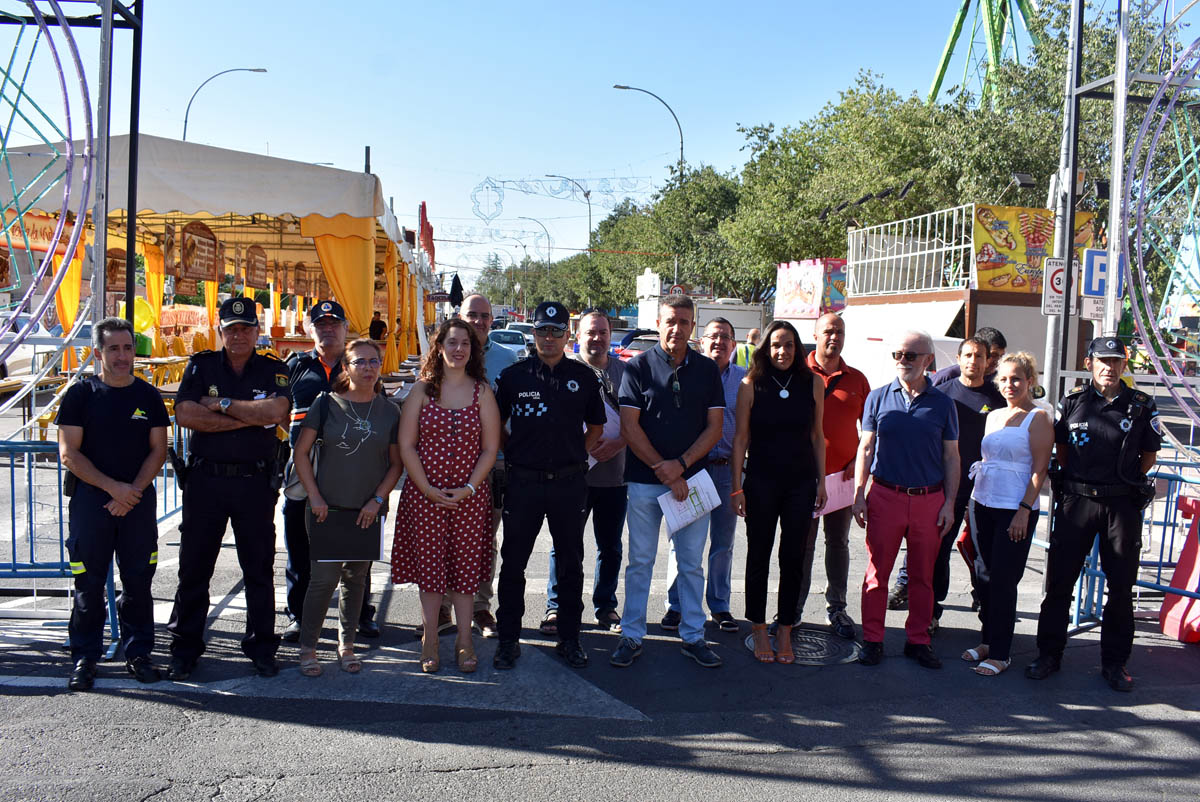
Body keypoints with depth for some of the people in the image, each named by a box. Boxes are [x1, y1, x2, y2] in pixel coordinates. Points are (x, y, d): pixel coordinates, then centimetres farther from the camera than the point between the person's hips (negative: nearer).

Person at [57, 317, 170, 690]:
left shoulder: (149, 396, 7)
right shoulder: (80, 394, 0)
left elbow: (158, 450, 4)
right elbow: (69, 454, -5)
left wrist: (133, 491, -9)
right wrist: (113, 487, -13)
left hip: (138, 501, 2)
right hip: (91, 500, -2)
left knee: (138, 581, 5)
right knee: (89, 584, 2)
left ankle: (138, 653, 17)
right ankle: (84, 658, 14)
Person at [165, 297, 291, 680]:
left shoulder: (273, 371, 5)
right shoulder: (201, 365, 6)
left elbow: (276, 411, -15)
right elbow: (185, 414, -9)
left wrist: (222, 405, -11)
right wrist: (251, 418, -11)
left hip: (255, 481, 0)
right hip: (205, 478, 1)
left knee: (259, 568, 7)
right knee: (194, 566, 7)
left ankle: (262, 647, 19)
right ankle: (184, 648, 19)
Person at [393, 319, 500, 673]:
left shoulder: (482, 392, 4)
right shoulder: (422, 390, 4)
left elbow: (490, 448, 2)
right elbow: (406, 445, 0)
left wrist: (469, 488, -9)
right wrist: (428, 489, -9)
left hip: (470, 495, 0)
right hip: (424, 495, 0)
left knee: (466, 566, 4)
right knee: (429, 565, 3)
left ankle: (464, 641, 14)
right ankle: (430, 640, 16)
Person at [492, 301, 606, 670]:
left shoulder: (583, 376, 5)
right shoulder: (514, 375, 1)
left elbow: (596, 425, 15)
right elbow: (495, 423, 10)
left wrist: (579, 455, 5)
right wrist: (511, 453, 2)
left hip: (568, 483, 1)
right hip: (523, 483, -1)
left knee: (570, 564, 9)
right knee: (513, 563, 5)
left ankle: (569, 638, 22)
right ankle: (508, 639, 17)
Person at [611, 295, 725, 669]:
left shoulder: (707, 369, 5)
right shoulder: (638, 367, -2)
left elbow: (714, 427, 2)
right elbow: (629, 427, -6)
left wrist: (680, 464, -11)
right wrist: (663, 471, -12)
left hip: (691, 478, 2)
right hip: (645, 480, -2)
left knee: (691, 563, 9)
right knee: (639, 561, 6)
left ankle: (693, 636, 21)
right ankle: (632, 636, 16)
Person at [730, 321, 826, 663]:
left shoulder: (812, 384, 2)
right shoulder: (751, 385, -4)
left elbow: (818, 436, 8)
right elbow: (741, 437, -2)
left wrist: (821, 481, 6)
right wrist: (737, 486, -5)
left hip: (801, 482, 2)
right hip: (761, 482, -2)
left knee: (793, 558, 6)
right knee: (759, 556, 7)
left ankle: (785, 632, 18)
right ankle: (759, 631, 20)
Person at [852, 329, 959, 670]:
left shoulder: (942, 404, 5)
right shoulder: (878, 397, 4)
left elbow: (951, 457, 8)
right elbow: (866, 448, 6)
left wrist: (949, 503, 2)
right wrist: (859, 494, 0)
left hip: (929, 500, 1)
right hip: (885, 497, -1)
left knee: (923, 575, 9)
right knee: (877, 572, 3)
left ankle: (918, 640, 21)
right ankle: (872, 639, 14)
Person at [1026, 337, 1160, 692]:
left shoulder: (1142, 406, 2)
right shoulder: (1072, 401, 4)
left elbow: (1149, 456, 10)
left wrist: (1123, 480, 5)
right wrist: (1079, 479, 6)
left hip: (1122, 505, 0)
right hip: (1076, 501, 0)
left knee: (1121, 588, 6)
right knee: (1059, 582, 3)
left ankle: (1114, 662, 20)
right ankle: (1049, 654, 15)